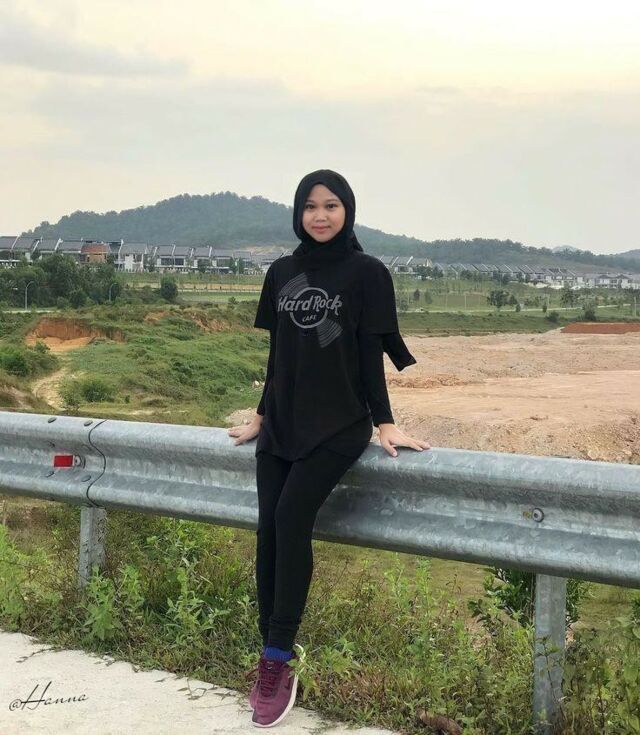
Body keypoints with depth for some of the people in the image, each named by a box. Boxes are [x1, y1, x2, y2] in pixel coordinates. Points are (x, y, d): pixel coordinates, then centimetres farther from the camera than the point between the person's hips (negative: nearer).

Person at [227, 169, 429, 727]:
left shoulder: (367, 274, -2)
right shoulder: (281, 273, 11)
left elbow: (371, 355, -3)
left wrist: (384, 423, -7)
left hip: (338, 426, -5)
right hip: (281, 425, 5)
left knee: (291, 520, -21)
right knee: (269, 531, -7)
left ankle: (277, 662, -16)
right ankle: (275, 655, 1)